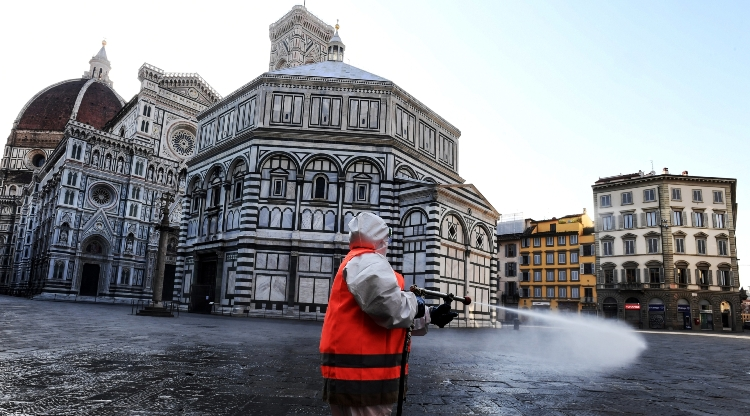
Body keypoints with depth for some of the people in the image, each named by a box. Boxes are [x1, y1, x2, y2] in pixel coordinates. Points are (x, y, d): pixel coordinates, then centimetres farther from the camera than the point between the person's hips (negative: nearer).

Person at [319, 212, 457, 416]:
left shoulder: (356, 262, 22)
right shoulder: (368, 261, -12)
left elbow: (392, 307, 23)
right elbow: (388, 304, -30)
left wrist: (429, 316, 20)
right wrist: (415, 304, -10)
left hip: (352, 370, 11)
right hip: (361, 371, -11)